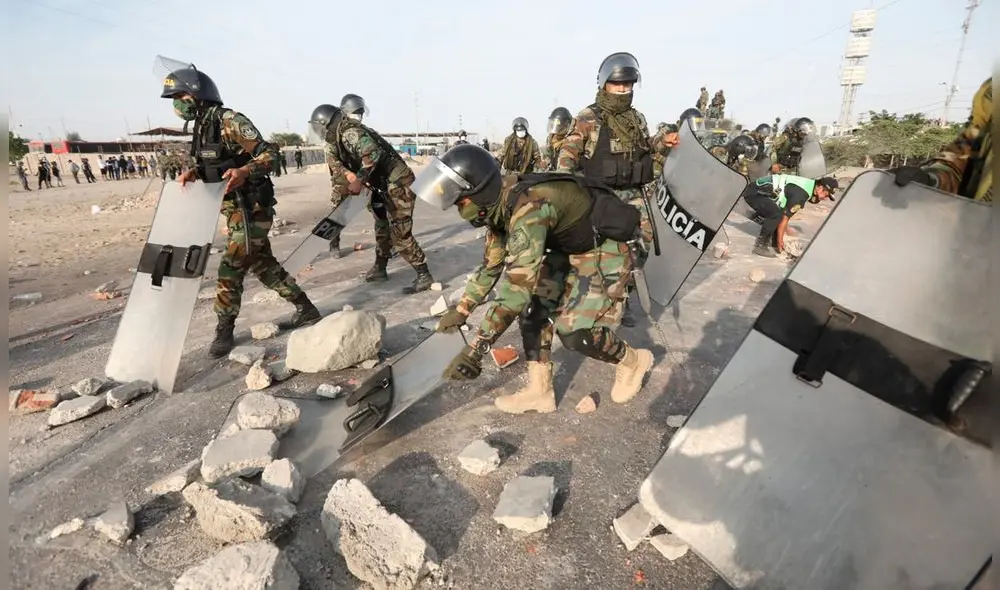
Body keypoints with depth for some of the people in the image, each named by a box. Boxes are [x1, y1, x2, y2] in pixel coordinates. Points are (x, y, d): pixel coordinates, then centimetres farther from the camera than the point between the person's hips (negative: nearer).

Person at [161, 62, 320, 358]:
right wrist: (194, 172, 1)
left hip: (253, 207, -10)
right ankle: (306, 310, 23)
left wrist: (244, 171, -32)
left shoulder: (230, 121, -14)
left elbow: (269, 152, -17)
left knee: (230, 269, -7)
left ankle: (224, 330, 8)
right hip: (234, 209, 10)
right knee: (263, 265, 13)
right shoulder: (201, 126, 12)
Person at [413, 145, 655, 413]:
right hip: (571, 251, 9)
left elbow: (519, 282, -41)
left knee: (575, 331, -15)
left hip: (605, 252, -9)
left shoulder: (529, 208, -35)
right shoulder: (499, 208, -4)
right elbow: (492, 265, 10)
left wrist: (476, 348, -41)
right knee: (534, 306, 0)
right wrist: (461, 309, 12)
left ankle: (633, 362, 13)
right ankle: (539, 391, 9)